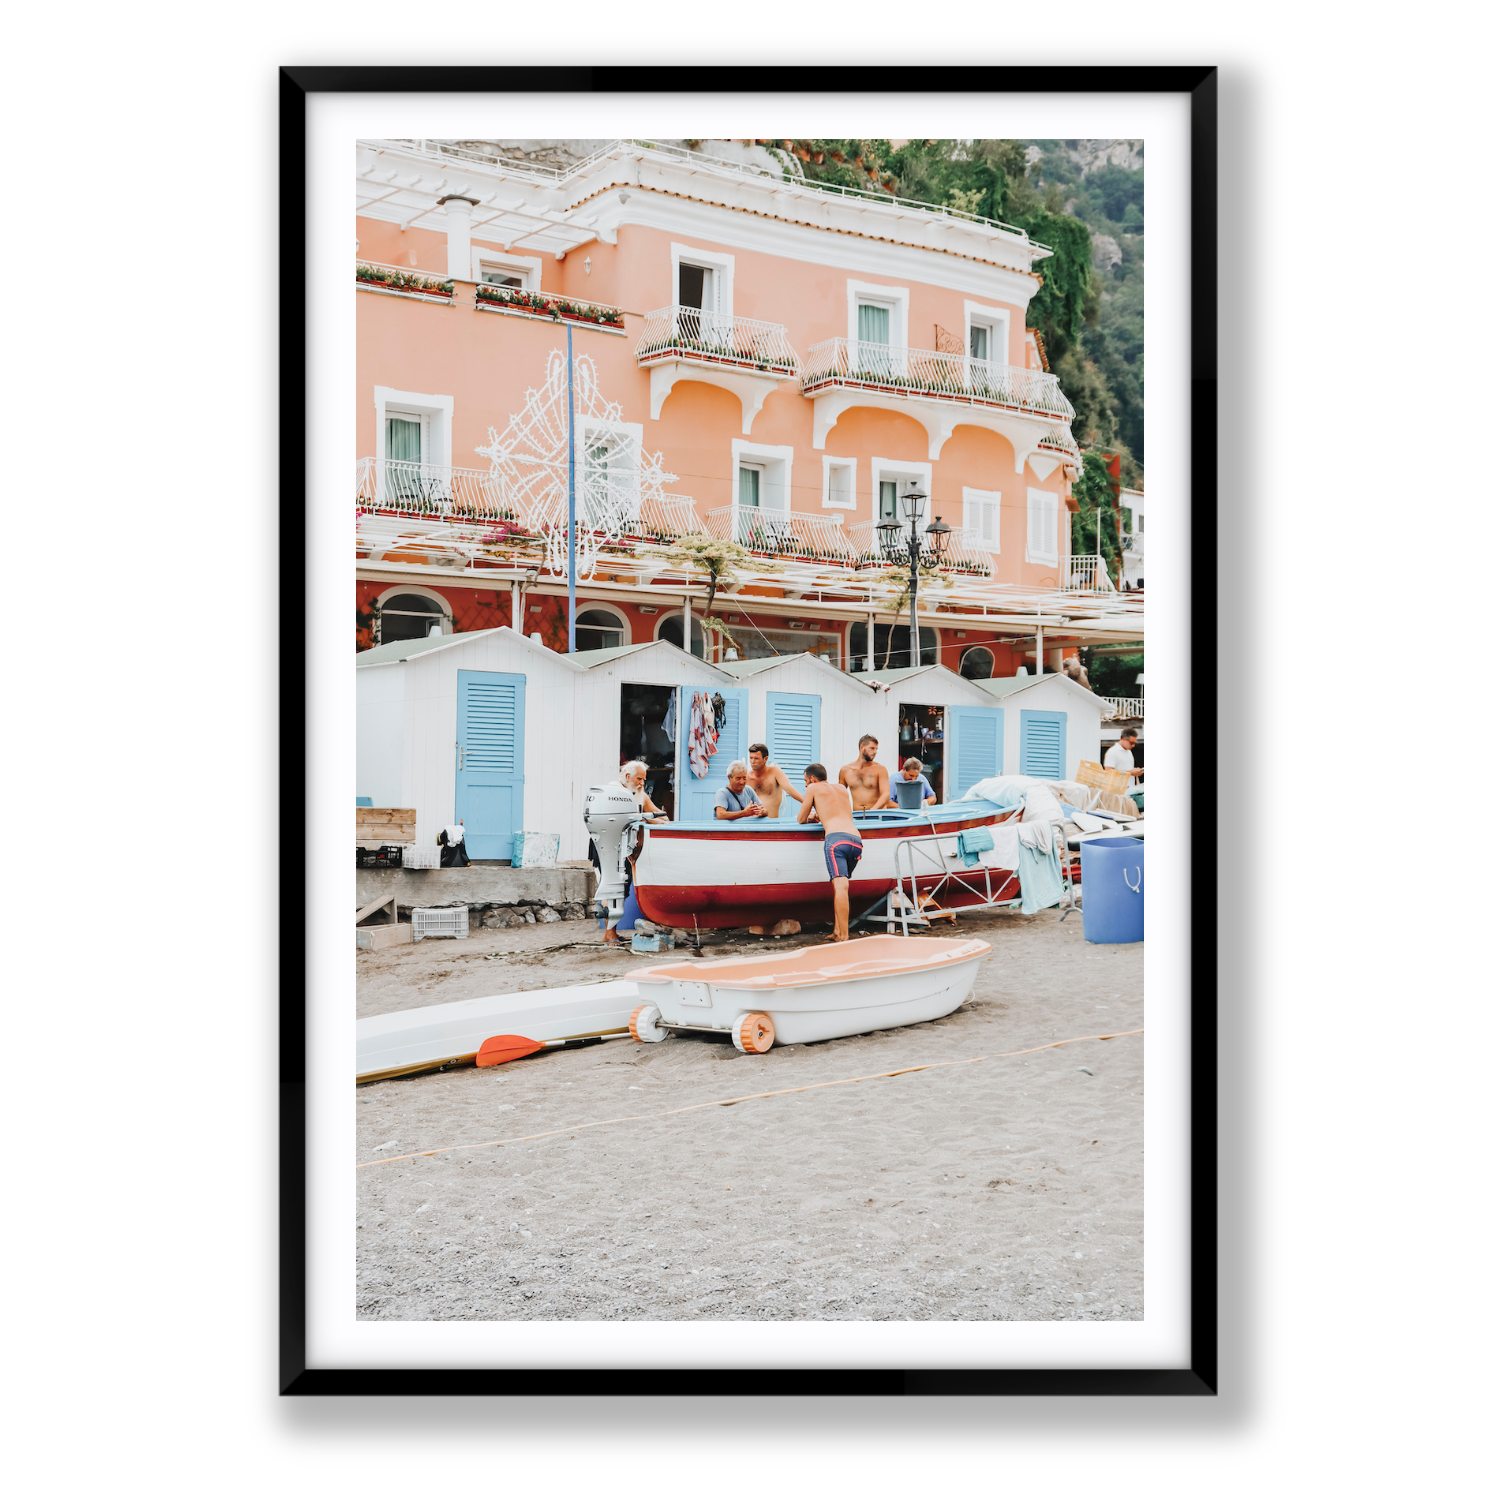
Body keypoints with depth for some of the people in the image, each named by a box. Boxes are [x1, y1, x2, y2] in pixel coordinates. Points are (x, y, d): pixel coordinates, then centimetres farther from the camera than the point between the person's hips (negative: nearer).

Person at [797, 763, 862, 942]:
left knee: (840, 886, -17)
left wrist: (808, 816, 45)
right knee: (841, 886, 22)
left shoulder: (814, 788, 18)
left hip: (835, 838, -6)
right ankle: (837, 932, 16)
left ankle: (844, 937, -27)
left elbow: (801, 819, 24)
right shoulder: (843, 790, 32)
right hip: (857, 841, 6)